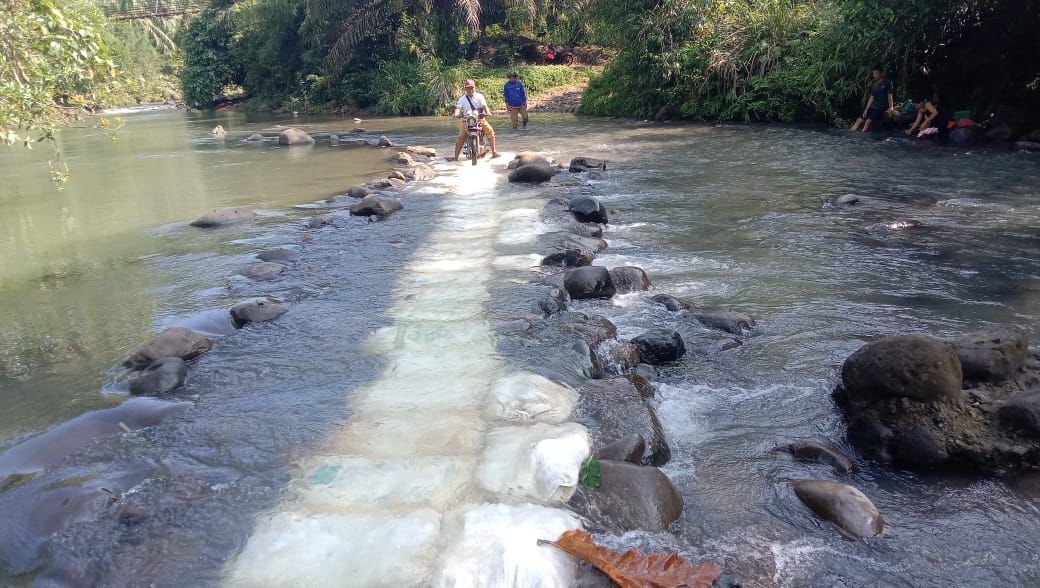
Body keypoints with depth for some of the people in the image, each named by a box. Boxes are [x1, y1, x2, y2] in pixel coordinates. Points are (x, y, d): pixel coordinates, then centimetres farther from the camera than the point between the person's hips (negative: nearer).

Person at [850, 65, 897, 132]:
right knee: (859, 120, -6)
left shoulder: (887, 83, -3)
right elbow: (871, 98, 13)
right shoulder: (874, 84, 14)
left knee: (868, 121, -27)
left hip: (881, 108, -7)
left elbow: (890, 96, -9)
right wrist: (866, 109, 5)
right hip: (873, 107, 7)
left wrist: (891, 108, -21)